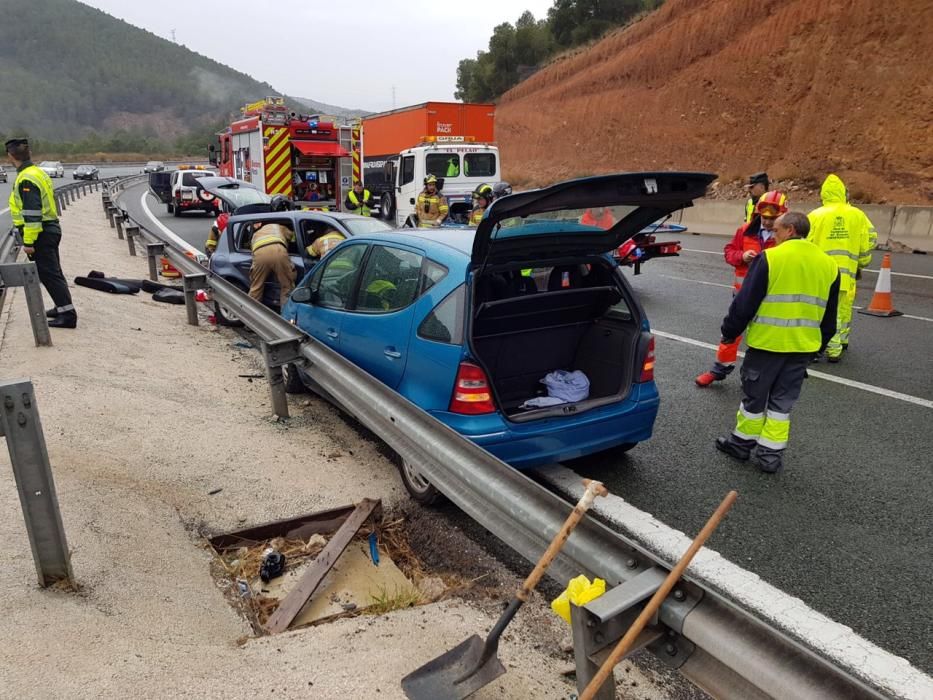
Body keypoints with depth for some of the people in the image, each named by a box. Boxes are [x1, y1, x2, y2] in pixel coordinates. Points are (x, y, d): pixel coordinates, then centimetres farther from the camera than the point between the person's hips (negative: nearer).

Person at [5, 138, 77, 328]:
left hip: (40, 234, -10)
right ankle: (63, 307, 27)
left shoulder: (26, 180, -18)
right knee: (52, 272, 18)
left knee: (49, 274, -9)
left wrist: (28, 242, -21)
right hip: (50, 230, 10)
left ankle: (68, 314, -11)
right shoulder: (38, 172, 13)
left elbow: (32, 214, -23)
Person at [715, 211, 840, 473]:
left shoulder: (769, 258, -12)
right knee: (782, 402, 13)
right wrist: (818, 345, 25)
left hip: (767, 342, -5)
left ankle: (742, 442, 25)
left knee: (754, 397, 11)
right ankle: (770, 454, 17)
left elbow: (745, 303, -11)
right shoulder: (828, 264, 7)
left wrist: (730, 331, 2)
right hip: (803, 346, 5)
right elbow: (829, 317, 15)